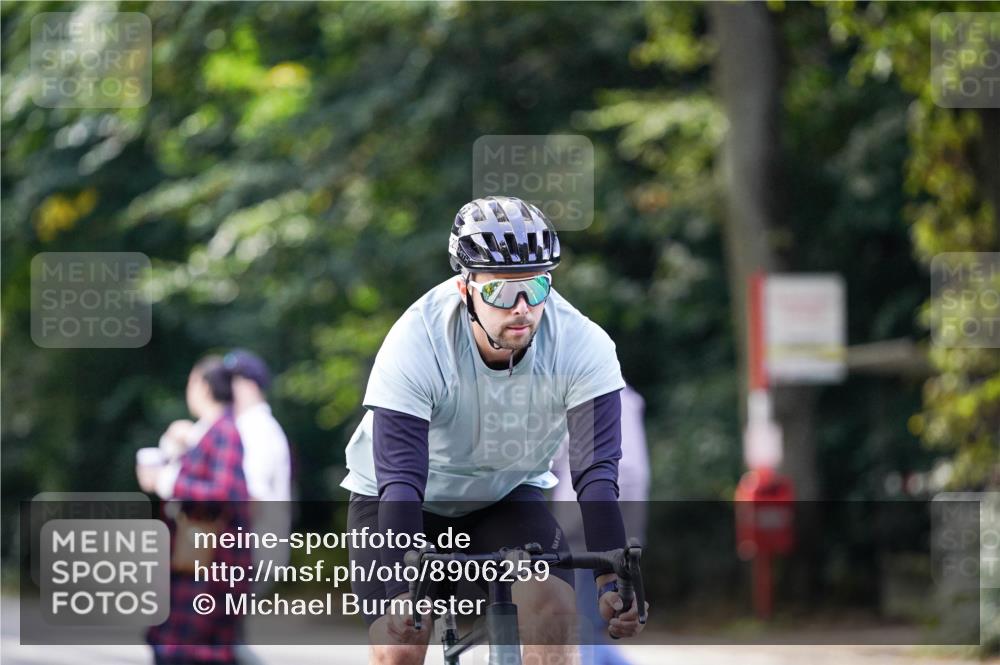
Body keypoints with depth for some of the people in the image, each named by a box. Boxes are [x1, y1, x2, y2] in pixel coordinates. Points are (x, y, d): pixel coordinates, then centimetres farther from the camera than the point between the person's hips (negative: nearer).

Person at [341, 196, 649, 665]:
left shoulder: (583, 346, -27)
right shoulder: (415, 344, -33)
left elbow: (597, 472, -31)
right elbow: (400, 480, -38)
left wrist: (612, 585, -44)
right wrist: (402, 592, -50)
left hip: (506, 494, 2)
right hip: (396, 498, -2)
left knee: (555, 610, -23)